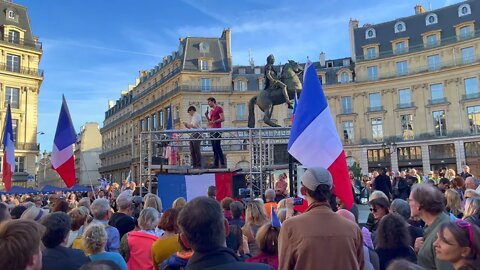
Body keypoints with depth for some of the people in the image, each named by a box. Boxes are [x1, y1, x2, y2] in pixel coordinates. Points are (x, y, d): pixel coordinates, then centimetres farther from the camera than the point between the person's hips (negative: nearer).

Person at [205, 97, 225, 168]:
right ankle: (216, 164, 6)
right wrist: (206, 116, 9)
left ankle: (222, 164, -11)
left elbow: (222, 119, -11)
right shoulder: (211, 111, 22)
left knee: (217, 147, -13)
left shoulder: (219, 108, -2)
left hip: (217, 130, -8)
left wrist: (213, 121, -17)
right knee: (214, 148, 5)